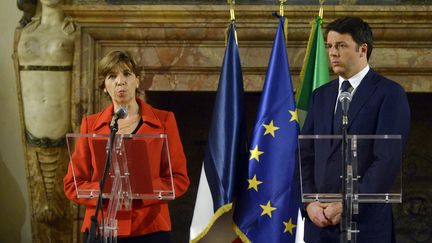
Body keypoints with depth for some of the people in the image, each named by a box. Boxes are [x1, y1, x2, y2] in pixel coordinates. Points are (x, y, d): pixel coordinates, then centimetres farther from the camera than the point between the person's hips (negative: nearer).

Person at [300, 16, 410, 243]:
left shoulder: (389, 94, -4)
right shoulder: (321, 95, 15)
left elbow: (388, 159, -11)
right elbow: (306, 154, 12)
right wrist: (309, 202, -3)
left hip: (365, 222, -5)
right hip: (319, 219, 5)